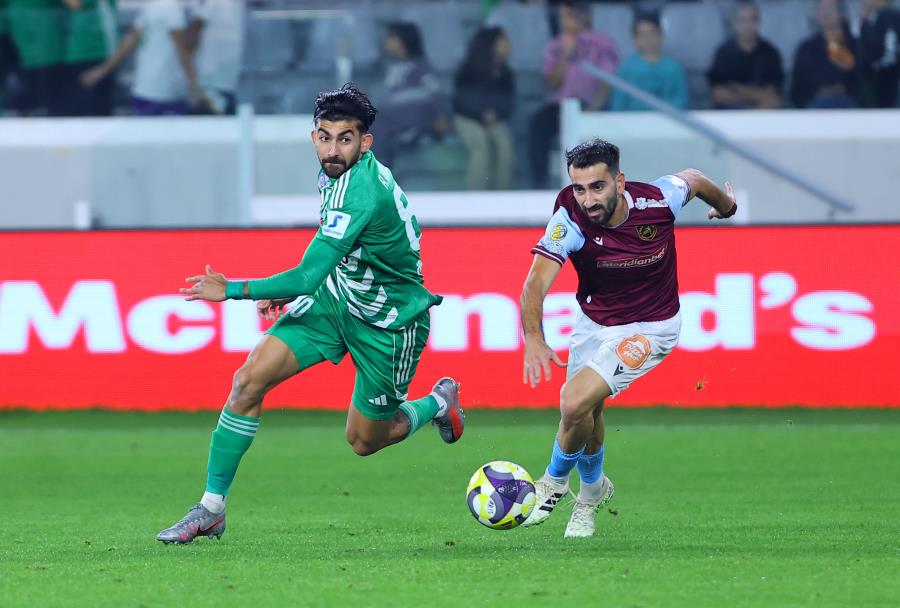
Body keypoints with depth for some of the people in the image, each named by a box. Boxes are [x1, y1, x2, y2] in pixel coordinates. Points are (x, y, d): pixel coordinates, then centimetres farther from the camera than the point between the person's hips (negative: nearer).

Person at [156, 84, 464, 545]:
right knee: (250, 380, -12)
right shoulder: (339, 170, -6)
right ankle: (211, 508, -5)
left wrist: (232, 291, -28)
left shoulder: (361, 194, -34)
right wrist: (290, 290, 10)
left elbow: (308, 277, -34)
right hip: (334, 297, 7)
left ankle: (436, 404, 41)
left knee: (364, 441, 9)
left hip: (386, 323, -7)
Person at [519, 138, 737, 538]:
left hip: (650, 327, -3)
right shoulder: (570, 218, -27)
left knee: (576, 403, -18)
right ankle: (593, 488, 53)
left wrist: (726, 204, 20)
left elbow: (692, 178, -3)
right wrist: (533, 338, -53)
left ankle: (554, 482, 11)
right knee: (587, 411, 21)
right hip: (594, 321, 3)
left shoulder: (658, 201, -27)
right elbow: (536, 283, -35)